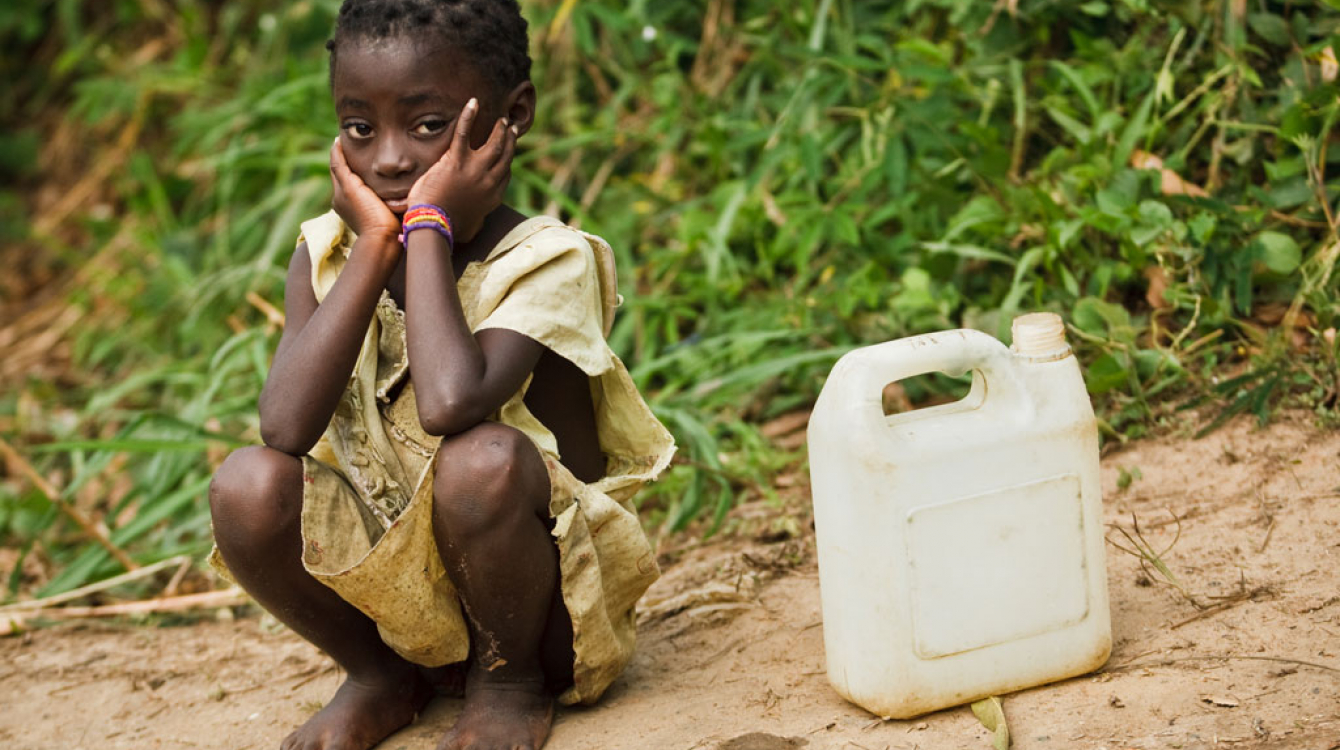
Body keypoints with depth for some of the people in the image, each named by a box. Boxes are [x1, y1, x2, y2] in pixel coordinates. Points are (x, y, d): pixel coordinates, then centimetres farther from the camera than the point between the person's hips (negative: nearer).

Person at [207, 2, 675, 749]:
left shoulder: (547, 261, -19)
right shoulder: (328, 256, -5)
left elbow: (449, 403, -40)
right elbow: (285, 429, -24)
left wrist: (428, 231, -28)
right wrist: (373, 249, -23)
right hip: (389, 569, 4)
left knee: (481, 459, -35)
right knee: (248, 485, -22)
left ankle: (512, 680, -5)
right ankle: (380, 677, 6)